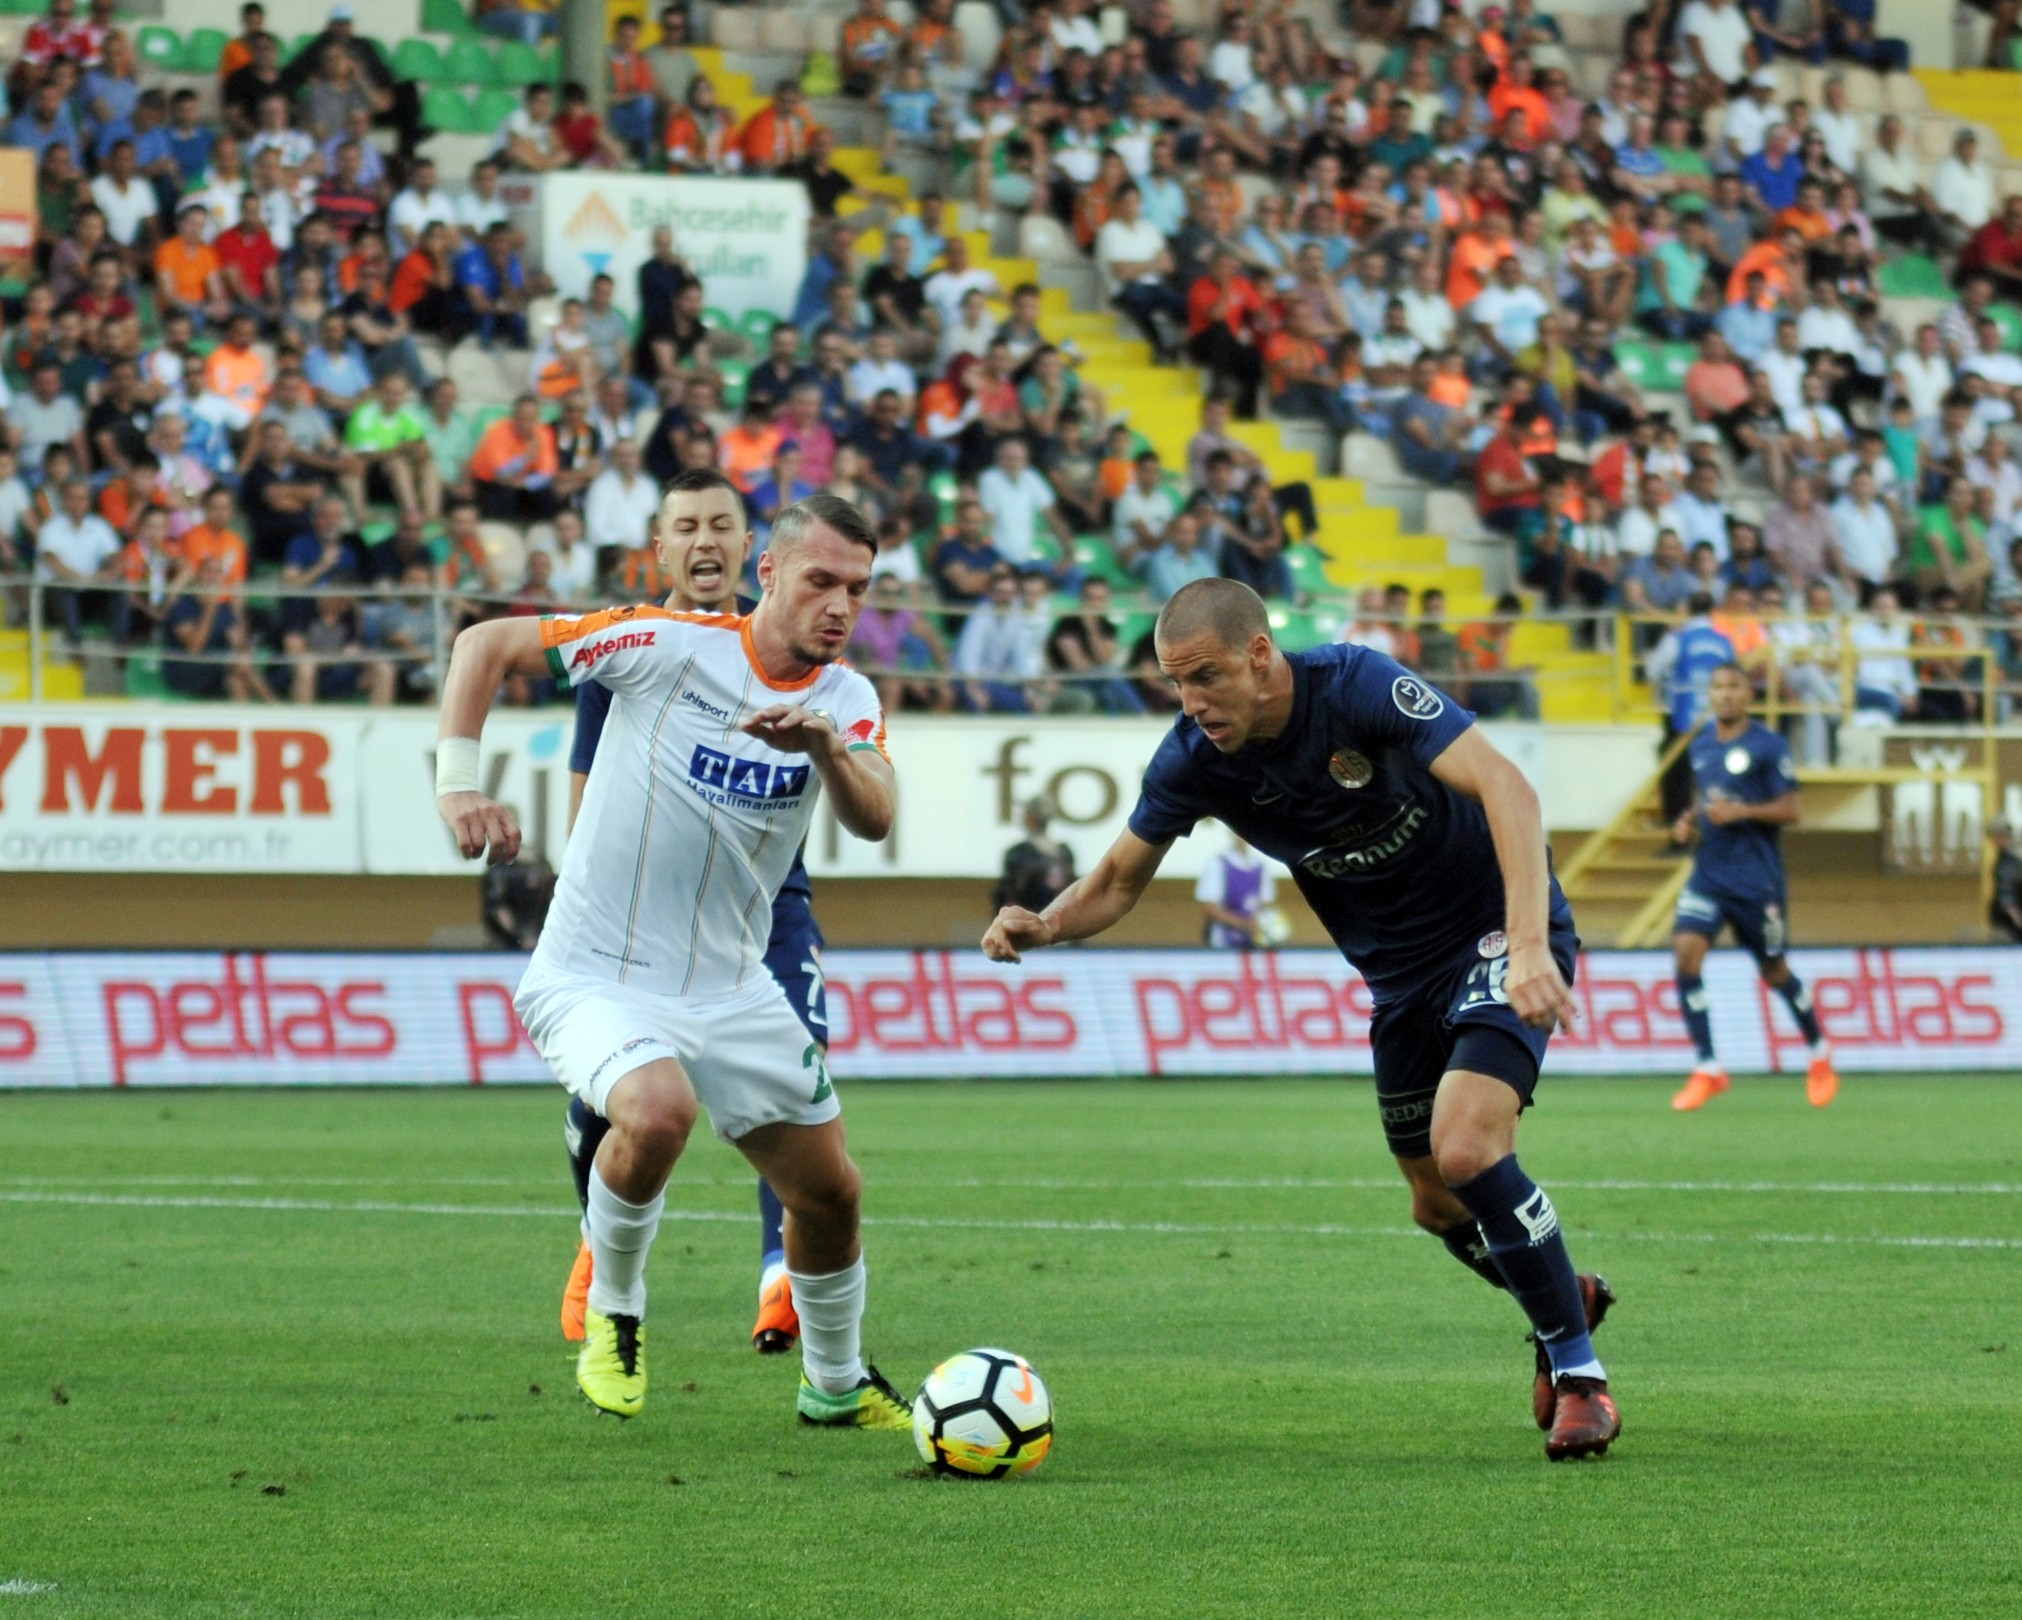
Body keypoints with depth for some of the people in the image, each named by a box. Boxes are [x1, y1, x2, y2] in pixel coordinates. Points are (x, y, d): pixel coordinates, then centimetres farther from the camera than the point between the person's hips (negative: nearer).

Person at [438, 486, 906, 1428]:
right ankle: (612, 1310, -8)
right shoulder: (672, 644, -13)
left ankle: (837, 1385, 36)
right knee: (659, 1110, -35)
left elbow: (873, 821, -18)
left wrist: (825, 743, -38)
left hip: (729, 986, 6)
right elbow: (487, 644, -9)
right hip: (597, 977, -6)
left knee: (830, 1192, 10)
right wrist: (457, 779, -21)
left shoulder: (845, 699, 0)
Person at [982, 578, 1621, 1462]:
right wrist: (1045, 924, -21)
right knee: (1438, 1205, 10)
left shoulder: (1357, 686, -27)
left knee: (1465, 1149, -24)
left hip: (1499, 933, -6)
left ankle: (1578, 1372, -8)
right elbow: (1121, 876, 2)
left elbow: (1504, 788, -35)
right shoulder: (1193, 758, -11)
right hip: (1400, 974, 6)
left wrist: (1529, 943, -47)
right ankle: (1565, 1296, 41)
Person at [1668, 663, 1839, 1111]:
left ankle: (1819, 1055, 33)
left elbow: (1793, 810, -9)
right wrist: (1689, 821, 5)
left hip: (1756, 877, -5)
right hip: (1709, 873, 5)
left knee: (1775, 973, 7)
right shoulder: (1700, 746, 10)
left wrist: (1741, 811, -21)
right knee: (1685, 951, -16)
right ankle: (1707, 1070, -11)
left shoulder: (1768, 746, -8)